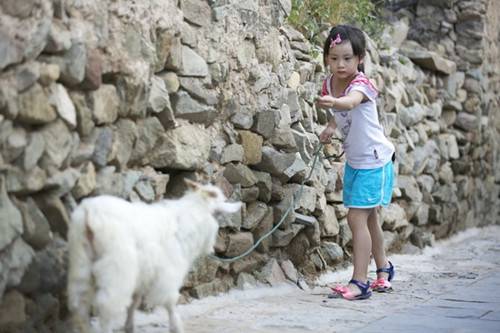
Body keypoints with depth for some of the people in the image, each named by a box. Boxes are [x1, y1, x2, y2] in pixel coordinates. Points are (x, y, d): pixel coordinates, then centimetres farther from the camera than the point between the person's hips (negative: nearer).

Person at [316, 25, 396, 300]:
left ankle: (360, 282, -10)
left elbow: (349, 102, -50)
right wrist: (331, 126, -3)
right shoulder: (329, 84, -5)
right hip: (354, 161, 8)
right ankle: (383, 268, 42)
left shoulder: (361, 84, -25)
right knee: (368, 217, 22)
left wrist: (332, 102, -69)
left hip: (374, 161, -8)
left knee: (357, 218, -14)